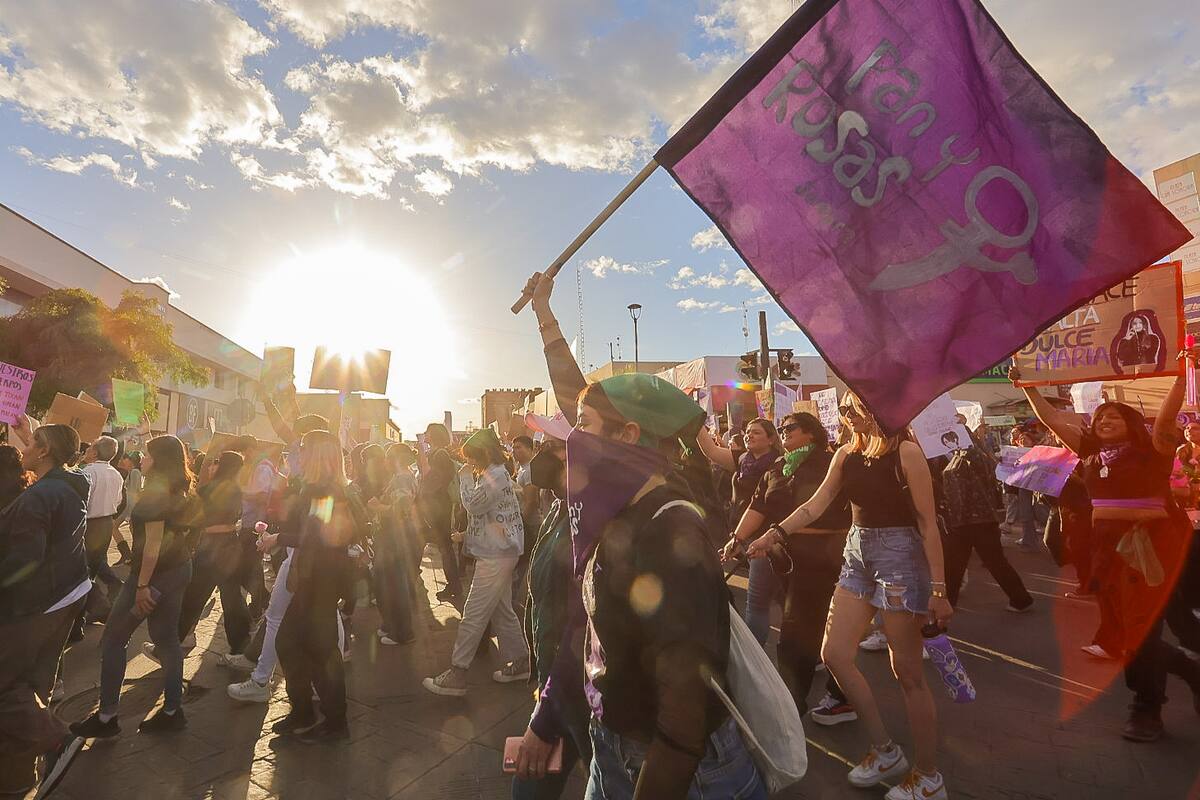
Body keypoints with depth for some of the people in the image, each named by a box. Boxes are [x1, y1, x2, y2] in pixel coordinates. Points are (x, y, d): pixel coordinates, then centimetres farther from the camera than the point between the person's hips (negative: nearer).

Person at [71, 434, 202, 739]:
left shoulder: (156, 491, -18)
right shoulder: (181, 490, 8)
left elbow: (153, 543, -21)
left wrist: (142, 585, -19)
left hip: (156, 573, -8)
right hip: (180, 569, 8)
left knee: (113, 640, 7)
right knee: (166, 637, 14)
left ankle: (106, 717, 15)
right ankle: (172, 711, 20)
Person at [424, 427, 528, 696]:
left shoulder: (495, 475, -16)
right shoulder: (495, 473, 15)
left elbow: (472, 504, -19)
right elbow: (480, 512, 19)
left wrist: (466, 476, -9)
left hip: (496, 556, -11)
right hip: (498, 552, 11)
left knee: (473, 614, -5)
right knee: (502, 611, 16)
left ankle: (457, 674, 2)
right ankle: (518, 662, 26)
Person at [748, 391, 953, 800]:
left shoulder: (905, 451, -11)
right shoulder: (846, 454, 7)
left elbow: (927, 522, -12)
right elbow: (816, 504, 2)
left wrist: (938, 588, -13)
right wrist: (774, 534, -11)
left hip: (899, 555, -7)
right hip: (857, 555, 7)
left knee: (907, 671, 2)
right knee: (834, 653, 6)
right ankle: (885, 750, 25)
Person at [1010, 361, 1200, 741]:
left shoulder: (1151, 449, -4)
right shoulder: (1092, 451, 9)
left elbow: (1166, 414, -21)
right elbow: (1051, 418, 11)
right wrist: (1028, 387, 12)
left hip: (1152, 544, -6)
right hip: (1108, 546, 6)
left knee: (1143, 625, 0)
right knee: (1123, 626, 12)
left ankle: (1147, 710, 16)